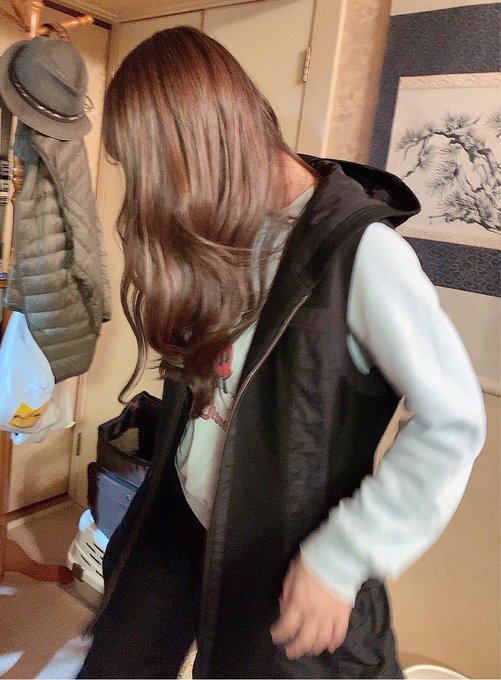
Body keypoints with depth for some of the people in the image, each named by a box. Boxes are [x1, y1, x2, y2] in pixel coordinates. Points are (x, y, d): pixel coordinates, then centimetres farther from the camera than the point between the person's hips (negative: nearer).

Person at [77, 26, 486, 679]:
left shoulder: (358, 250, -24)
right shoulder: (226, 228, 0)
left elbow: (453, 423, -21)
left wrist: (342, 558, -21)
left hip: (275, 552, -6)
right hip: (176, 519, 6)